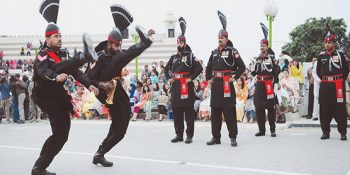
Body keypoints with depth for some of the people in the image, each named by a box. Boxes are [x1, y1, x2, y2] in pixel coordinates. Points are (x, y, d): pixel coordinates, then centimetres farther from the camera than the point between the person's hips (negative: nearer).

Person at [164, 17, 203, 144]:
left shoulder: (190, 56, -1)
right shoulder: (174, 57, 15)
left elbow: (199, 68, -10)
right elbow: (166, 69, 26)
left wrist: (191, 78, -14)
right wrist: (168, 78, 11)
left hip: (187, 86, -6)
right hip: (175, 86, 6)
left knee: (189, 112, -2)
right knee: (176, 112, 7)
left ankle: (189, 135, 2)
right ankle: (179, 134, 15)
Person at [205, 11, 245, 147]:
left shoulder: (232, 51, -4)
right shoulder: (214, 52, 13)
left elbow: (242, 67, -8)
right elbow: (208, 67, 24)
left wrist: (235, 77, -12)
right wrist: (208, 79, 13)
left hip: (227, 84, -6)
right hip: (215, 85, 6)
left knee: (229, 112, -3)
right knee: (215, 112, 7)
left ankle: (233, 138, 3)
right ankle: (216, 137, 15)